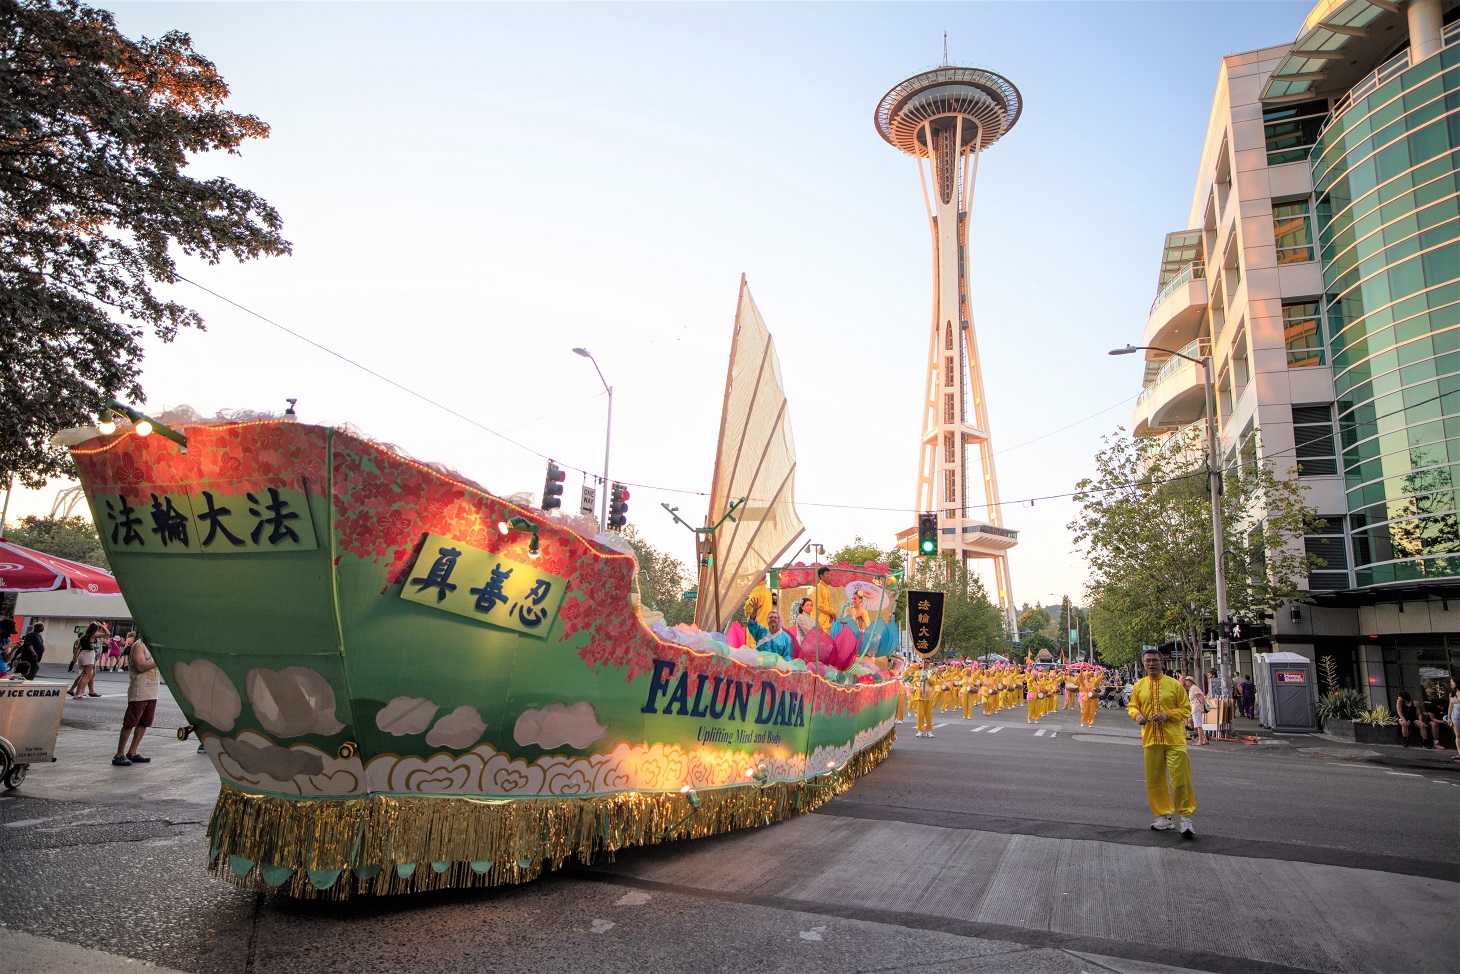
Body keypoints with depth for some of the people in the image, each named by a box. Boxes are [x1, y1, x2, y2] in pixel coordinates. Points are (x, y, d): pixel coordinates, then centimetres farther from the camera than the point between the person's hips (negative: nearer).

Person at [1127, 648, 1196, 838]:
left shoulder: (1174, 685, -1)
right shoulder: (1139, 686, 8)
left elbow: (1186, 709, 1)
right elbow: (1132, 706, 17)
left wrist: (1168, 715, -15)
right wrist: (1136, 715, -5)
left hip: (1174, 739, -3)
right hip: (1150, 739, 3)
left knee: (1181, 778, -6)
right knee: (1154, 779, 8)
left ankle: (1186, 818, 6)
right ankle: (1163, 816, 21)